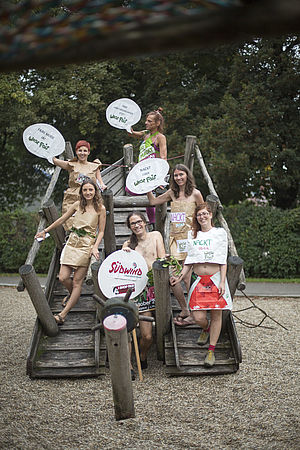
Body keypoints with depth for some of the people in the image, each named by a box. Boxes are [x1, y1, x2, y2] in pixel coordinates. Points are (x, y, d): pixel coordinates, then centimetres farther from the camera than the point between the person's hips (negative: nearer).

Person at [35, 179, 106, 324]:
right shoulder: (77, 204, 8)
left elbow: (101, 231, 2)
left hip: (86, 246, -4)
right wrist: (45, 231, 21)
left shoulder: (100, 208, -1)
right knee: (63, 278, -4)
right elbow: (62, 219, 18)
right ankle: (72, 294, 30)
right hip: (72, 243, 4)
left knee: (77, 282, -6)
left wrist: (95, 247, -13)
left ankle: (63, 314, -2)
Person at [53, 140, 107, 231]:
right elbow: (54, 159, 3)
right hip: (72, 201, 0)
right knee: (72, 228, -15)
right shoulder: (71, 165, 11)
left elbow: (100, 182, 15)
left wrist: (102, 186, -6)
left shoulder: (94, 167, 15)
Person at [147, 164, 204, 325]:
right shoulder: (172, 193, 12)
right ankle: (184, 311, 16)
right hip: (175, 238, 5)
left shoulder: (195, 194, 0)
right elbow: (153, 201, 22)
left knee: (187, 278, -7)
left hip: (189, 238, -5)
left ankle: (194, 314, 4)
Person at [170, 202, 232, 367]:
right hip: (198, 279, 2)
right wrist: (180, 277, 5)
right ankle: (206, 330, 29)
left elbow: (223, 260, 1)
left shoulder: (220, 233, 5)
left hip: (215, 278, -2)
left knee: (216, 315, -1)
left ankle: (211, 351, 11)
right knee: (198, 317, -7)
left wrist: (222, 282, -7)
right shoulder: (192, 235, 14)